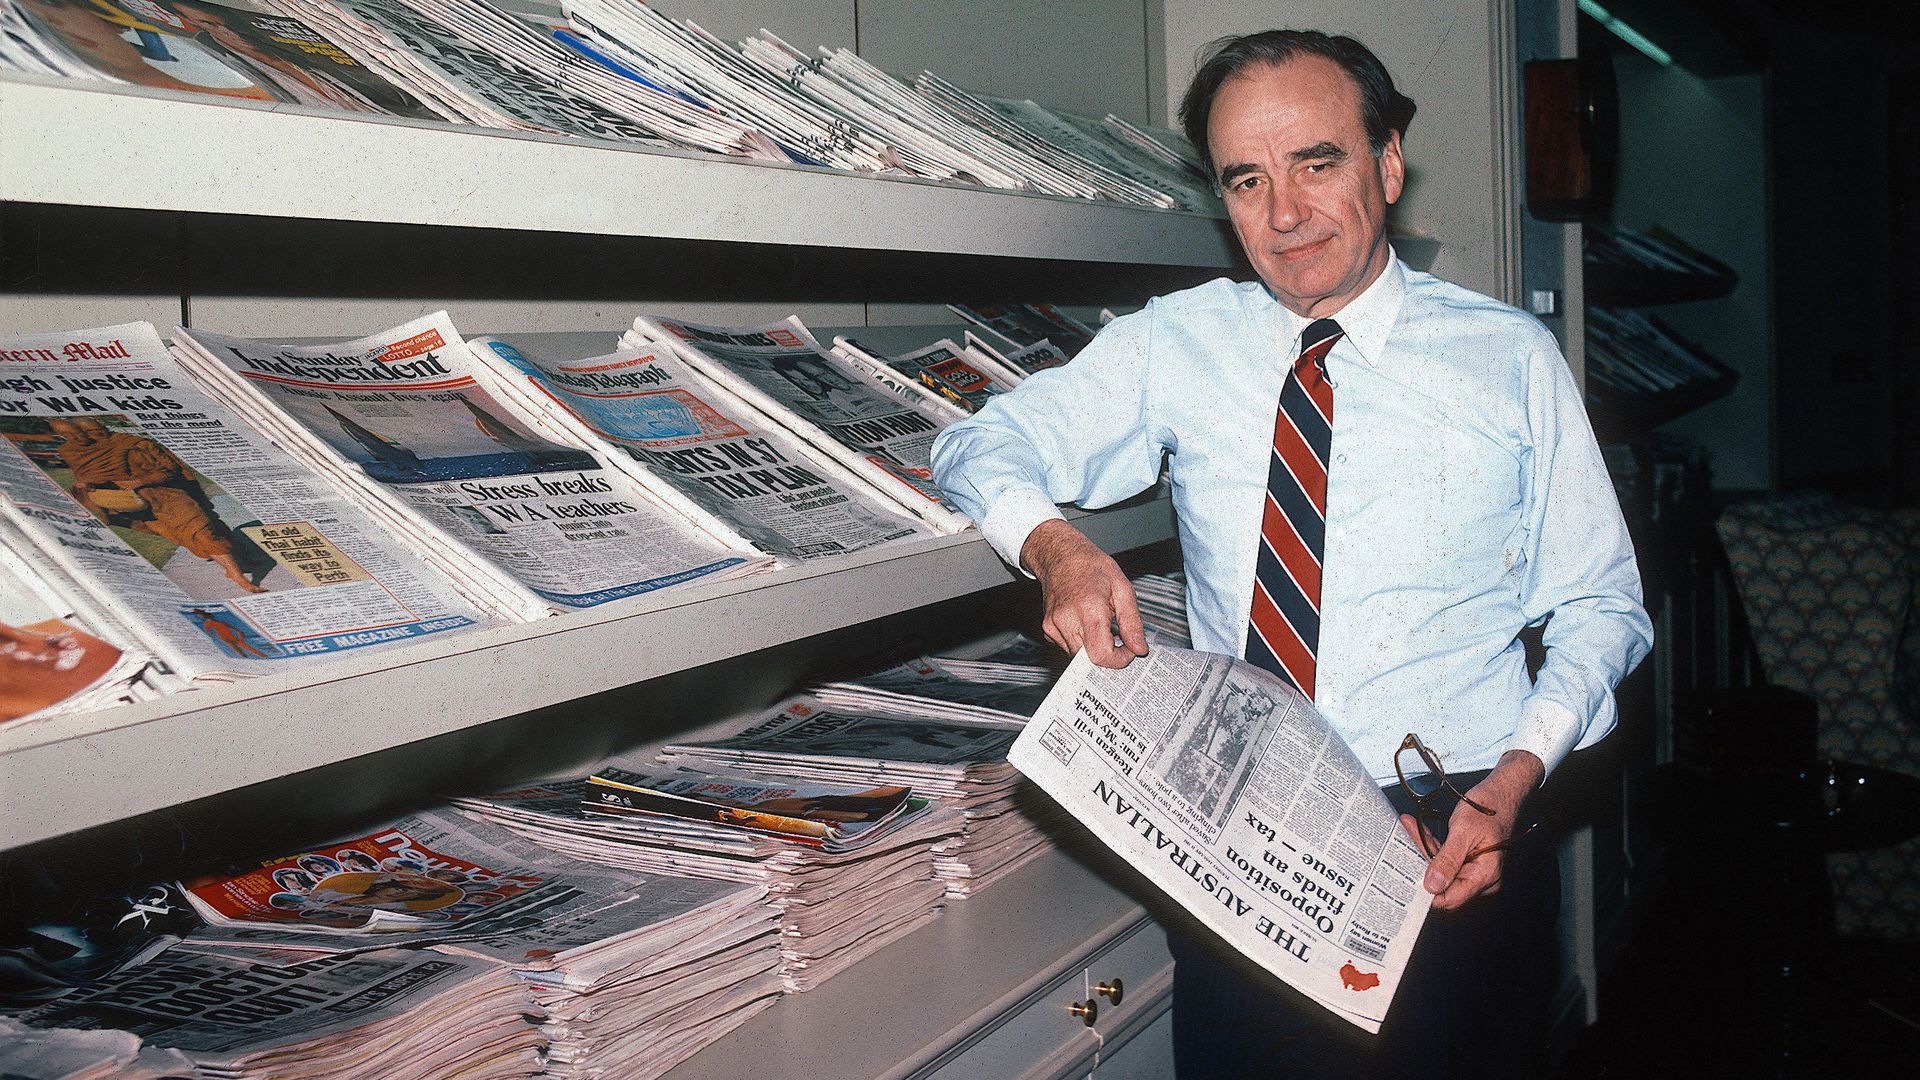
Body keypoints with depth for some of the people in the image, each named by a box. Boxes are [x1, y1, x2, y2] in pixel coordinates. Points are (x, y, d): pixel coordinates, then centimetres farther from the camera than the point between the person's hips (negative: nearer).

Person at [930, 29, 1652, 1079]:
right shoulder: (1177, 342, 3)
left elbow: (1600, 604, 2)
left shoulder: (1511, 358, -1)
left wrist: (1519, 772, -15)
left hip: (1452, 840, -1)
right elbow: (982, 445, 2)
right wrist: (1055, 543, -21)